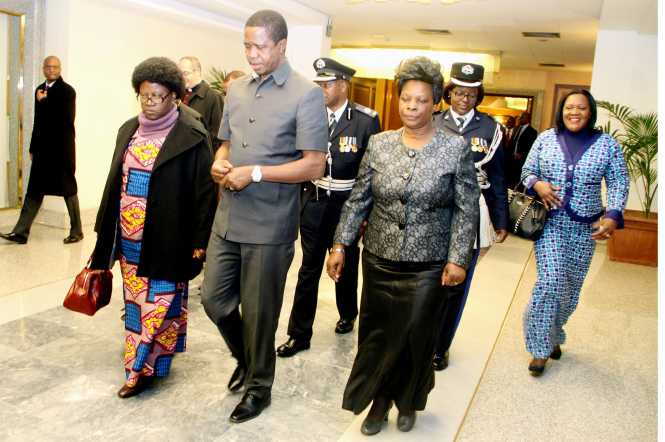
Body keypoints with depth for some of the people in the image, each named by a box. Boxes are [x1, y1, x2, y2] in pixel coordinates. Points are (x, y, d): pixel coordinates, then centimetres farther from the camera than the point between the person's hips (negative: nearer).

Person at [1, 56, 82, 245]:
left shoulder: (67, 91, -7)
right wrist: (33, 147, 15)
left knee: (68, 189, 4)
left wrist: (44, 102, -11)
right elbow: (38, 120, 16)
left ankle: (76, 231, 16)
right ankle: (21, 232, 7)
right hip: (42, 148, 6)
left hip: (61, 148, -6)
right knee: (34, 190, 5)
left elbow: (66, 119, -18)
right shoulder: (40, 90, 12)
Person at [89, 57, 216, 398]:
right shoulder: (129, 130, 10)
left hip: (166, 238, -7)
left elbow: (204, 190, -11)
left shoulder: (191, 136, -10)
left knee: (160, 302, 1)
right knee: (135, 301, 16)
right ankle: (142, 365, 32)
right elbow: (115, 182, 14)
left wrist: (199, 239, -13)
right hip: (129, 236, 7)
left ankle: (143, 367, 12)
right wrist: (105, 228, 14)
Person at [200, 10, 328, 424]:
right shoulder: (237, 89, 10)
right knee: (214, 299, 13)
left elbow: (315, 165, -14)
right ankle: (246, 358, 41)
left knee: (259, 313, 7)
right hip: (228, 219, 6)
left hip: (270, 226, -6)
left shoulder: (306, 94, -10)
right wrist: (219, 163, -3)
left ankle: (259, 386, 31)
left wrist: (255, 173, -19)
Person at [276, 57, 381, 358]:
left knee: (346, 265, 17)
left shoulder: (366, 120, -8)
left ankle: (347, 314, 41)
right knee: (309, 269, 5)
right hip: (314, 202, 2)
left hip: (346, 204, -2)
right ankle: (299, 334, 14)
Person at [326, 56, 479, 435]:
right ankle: (379, 400, 33)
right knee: (376, 334, 11)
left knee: (416, 338, 10)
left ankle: (408, 402, 36)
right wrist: (341, 245, 0)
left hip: (428, 267, -2)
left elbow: (467, 210, -5)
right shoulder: (379, 144, 1)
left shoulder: (456, 148, -5)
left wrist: (458, 259, -10)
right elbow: (358, 200, 4)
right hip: (379, 260, 2)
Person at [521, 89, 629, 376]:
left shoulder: (607, 144, 0)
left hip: (585, 227, 2)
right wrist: (537, 184, -15)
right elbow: (527, 171, 7)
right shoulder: (545, 138, 1)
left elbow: (619, 183, -1)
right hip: (549, 222, -1)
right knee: (550, 281, -12)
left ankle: (553, 335, 34)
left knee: (571, 287, 10)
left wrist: (613, 216, -16)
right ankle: (540, 348, 2)